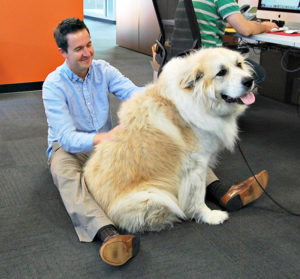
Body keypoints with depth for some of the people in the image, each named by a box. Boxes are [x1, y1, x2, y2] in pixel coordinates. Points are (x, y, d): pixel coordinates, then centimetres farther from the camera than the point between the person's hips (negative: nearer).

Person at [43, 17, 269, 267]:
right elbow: (67, 137, -25)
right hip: (70, 145, -4)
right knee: (64, 172, -41)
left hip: (107, 139, 4)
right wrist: (101, 138, -45)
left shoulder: (102, 69, -2)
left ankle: (222, 192, -25)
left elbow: (134, 92, -14)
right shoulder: (54, 85, -16)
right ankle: (109, 236, -66)